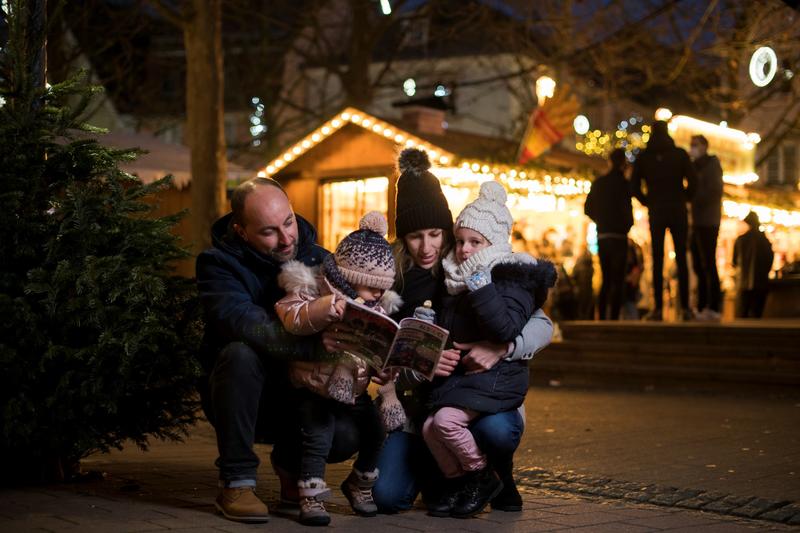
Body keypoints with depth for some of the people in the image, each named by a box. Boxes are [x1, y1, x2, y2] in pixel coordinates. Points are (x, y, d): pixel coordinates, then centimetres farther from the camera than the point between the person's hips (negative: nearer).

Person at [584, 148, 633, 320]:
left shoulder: (598, 183, 9)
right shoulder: (623, 183, -9)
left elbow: (588, 209, 11)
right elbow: (626, 209, -14)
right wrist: (628, 224, 4)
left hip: (602, 236, 6)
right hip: (618, 236, -6)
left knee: (606, 280, 14)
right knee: (618, 280, -3)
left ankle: (601, 317, 10)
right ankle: (614, 318, -9)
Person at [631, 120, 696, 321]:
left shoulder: (642, 158, 3)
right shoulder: (680, 154, 1)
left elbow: (634, 186, 0)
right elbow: (692, 182, -5)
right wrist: (684, 199, 11)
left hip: (656, 212, 0)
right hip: (678, 210, 0)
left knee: (657, 260, 1)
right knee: (681, 259, 1)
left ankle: (658, 308, -5)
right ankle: (685, 308, -4)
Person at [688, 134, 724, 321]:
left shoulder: (712, 164, 0)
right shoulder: (696, 167, 24)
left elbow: (715, 190, -13)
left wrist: (693, 198, -11)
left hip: (708, 222, -8)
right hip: (697, 223, 8)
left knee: (708, 264, -11)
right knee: (699, 266, 6)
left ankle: (713, 308, -12)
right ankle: (702, 307, 8)